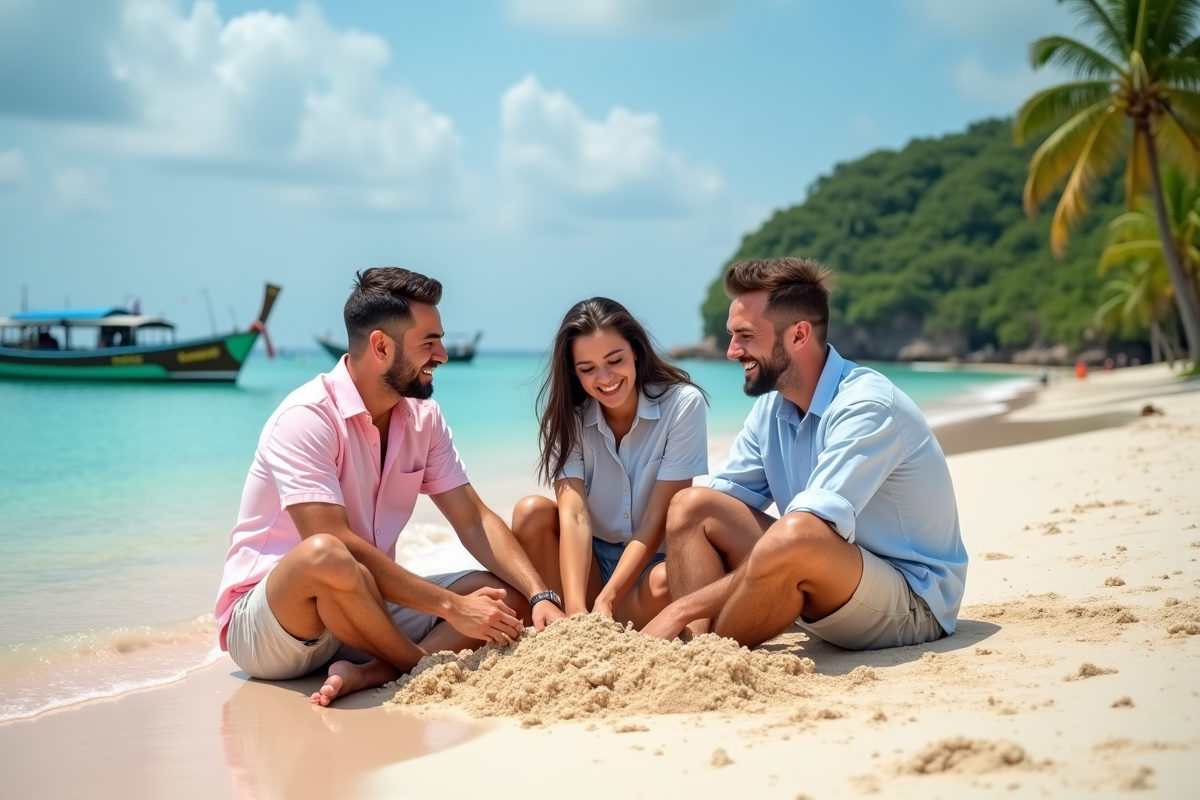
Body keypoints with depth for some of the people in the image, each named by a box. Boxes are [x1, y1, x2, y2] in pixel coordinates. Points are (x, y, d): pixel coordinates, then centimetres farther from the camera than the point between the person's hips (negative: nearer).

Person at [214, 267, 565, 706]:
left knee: (508, 595, -9)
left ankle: (368, 674, -23)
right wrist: (452, 606, -28)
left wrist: (540, 596, -15)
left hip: (365, 610, 7)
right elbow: (333, 546, -28)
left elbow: (474, 521, 1)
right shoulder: (305, 418, -20)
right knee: (325, 557, -39)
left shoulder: (422, 416, 2)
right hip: (263, 618, -7)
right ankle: (427, 667, -15)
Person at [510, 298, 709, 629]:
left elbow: (656, 520, -18)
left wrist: (606, 601, -28)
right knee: (531, 512, -23)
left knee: (666, 581, -36)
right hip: (592, 563, 3)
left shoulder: (682, 404, -13)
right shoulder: (568, 416, -5)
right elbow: (574, 516, -20)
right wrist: (575, 610, -35)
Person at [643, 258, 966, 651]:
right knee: (691, 504, -5)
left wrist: (682, 609, -32)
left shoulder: (866, 406, -22)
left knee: (794, 535, -36)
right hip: (830, 598, 8)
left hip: (915, 606, -8)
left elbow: (802, 536, -31)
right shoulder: (772, 406, 4)